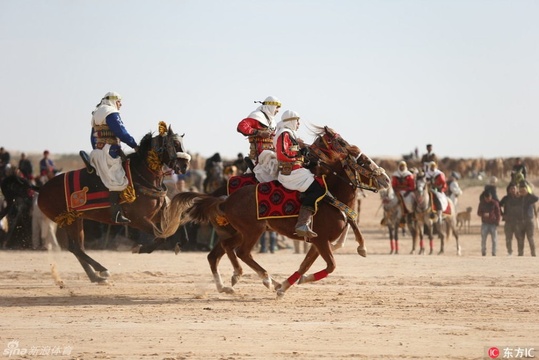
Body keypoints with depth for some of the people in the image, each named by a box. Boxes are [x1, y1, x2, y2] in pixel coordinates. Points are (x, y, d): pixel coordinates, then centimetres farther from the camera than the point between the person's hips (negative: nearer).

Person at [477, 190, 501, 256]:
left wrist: (497, 223, -6)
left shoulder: (495, 203, -1)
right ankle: (483, 252, 4)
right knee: (483, 239, -3)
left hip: (493, 224, -1)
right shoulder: (482, 203, 5)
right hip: (485, 223, 1)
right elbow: (478, 213, 8)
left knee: (494, 240, -4)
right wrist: (483, 214, -14)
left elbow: (498, 214, 3)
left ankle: (494, 253, 0)